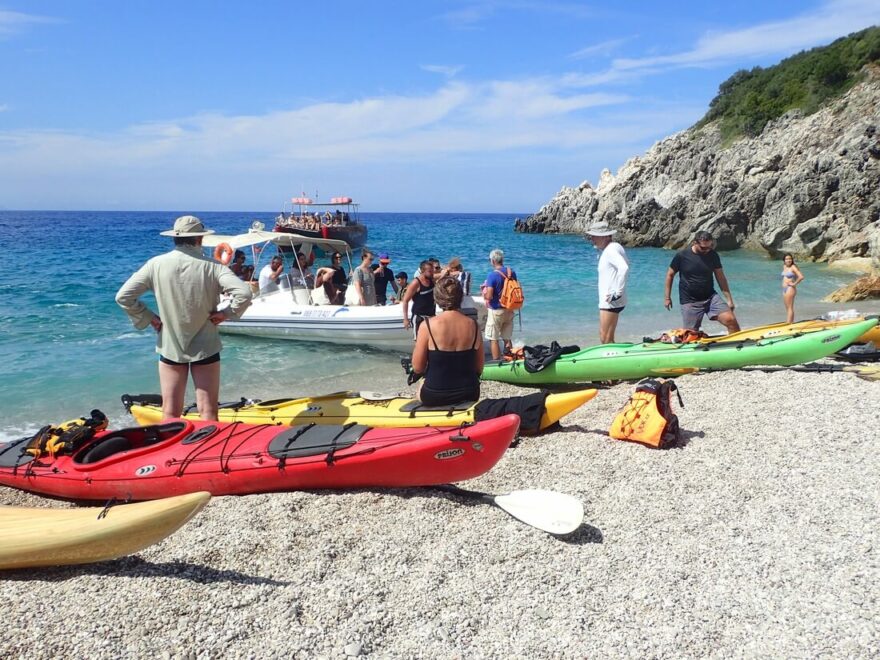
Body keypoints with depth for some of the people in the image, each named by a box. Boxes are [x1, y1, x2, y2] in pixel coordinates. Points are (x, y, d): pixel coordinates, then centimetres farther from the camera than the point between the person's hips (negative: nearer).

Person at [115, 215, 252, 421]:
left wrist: (148, 317, 3)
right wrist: (226, 313, -8)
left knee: (170, 414, 10)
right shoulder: (211, 266, -13)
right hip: (206, 348, -2)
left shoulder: (156, 264, -7)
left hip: (169, 347, 2)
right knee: (208, 412, 6)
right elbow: (244, 293, -23)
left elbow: (123, 296, -6)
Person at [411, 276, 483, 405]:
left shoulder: (427, 326, -16)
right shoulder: (473, 325, -6)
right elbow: (479, 368, 1)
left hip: (435, 397, -2)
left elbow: (417, 368, -10)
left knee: (420, 390, 33)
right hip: (470, 394, 2)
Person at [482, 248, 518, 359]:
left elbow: (489, 296, -21)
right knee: (507, 338, 15)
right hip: (509, 310, 6)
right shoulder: (512, 272, 2)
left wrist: (484, 290, -1)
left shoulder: (492, 275, -18)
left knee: (493, 339, 4)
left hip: (496, 311, -6)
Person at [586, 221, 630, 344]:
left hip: (611, 302, -11)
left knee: (605, 340, -8)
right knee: (604, 337, 16)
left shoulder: (611, 250, -16)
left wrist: (618, 293, -27)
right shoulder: (611, 248, 14)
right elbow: (624, 264, 29)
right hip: (607, 301, 11)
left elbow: (624, 268, -31)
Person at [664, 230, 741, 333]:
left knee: (731, 320, -14)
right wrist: (667, 297, 4)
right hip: (689, 301, -2)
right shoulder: (682, 256, -9)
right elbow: (670, 275, 2)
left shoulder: (713, 255, -2)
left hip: (711, 297, 2)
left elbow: (721, 278, 4)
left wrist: (729, 299, 1)